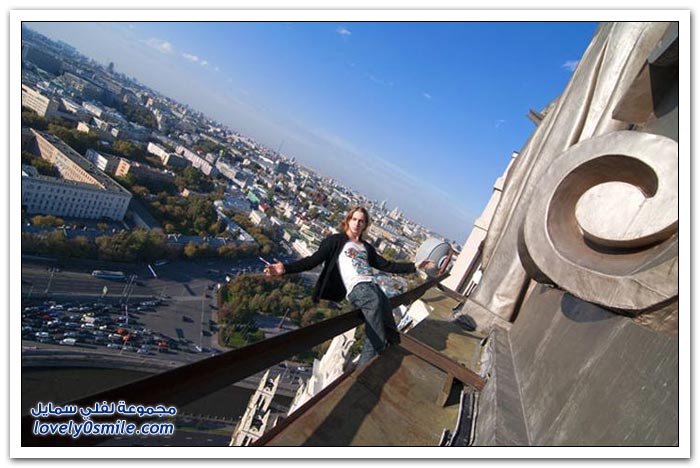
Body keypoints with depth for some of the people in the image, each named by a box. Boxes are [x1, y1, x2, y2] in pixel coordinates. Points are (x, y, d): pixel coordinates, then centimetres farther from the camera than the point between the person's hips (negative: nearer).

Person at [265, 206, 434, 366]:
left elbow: (387, 265, 29)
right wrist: (286, 268, -9)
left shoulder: (367, 247, 28)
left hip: (373, 286, 6)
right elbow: (313, 260, 5)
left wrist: (414, 266, 26)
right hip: (356, 288, -5)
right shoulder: (336, 240, 13)